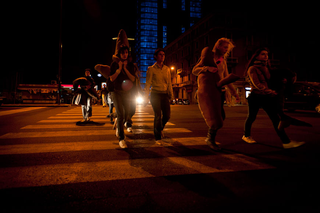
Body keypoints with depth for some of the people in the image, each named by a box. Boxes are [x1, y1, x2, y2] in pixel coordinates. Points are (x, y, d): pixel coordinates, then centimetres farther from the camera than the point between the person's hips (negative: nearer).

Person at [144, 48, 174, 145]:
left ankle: (160, 128, 33)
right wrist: (146, 98, -7)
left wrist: (171, 95, 9)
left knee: (167, 116, -1)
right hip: (155, 94, -4)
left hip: (165, 95, 4)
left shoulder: (167, 69, 12)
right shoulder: (151, 69, 0)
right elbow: (148, 84, -3)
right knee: (158, 116, -7)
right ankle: (158, 138, 6)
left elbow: (169, 83, 13)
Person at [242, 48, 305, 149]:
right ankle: (246, 136, 30)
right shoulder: (252, 68, -9)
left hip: (267, 97, 7)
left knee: (276, 118, 2)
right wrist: (270, 92, -18)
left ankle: (286, 142, 6)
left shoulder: (266, 67, 15)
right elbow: (257, 85, -16)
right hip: (256, 97, -7)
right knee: (251, 117, 8)